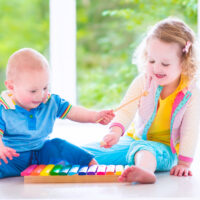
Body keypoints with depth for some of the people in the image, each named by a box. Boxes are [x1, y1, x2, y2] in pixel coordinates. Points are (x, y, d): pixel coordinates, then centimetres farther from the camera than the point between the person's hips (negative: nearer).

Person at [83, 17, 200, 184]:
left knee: (145, 148, -42)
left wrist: (184, 163, -14)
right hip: (135, 139, 5)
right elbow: (126, 110, -11)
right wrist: (116, 131, -32)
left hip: (165, 148, -5)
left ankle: (145, 170, -69)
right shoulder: (143, 82, -4)